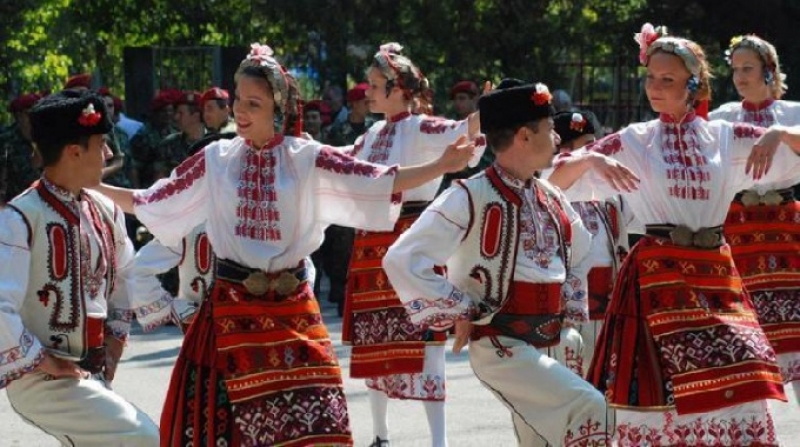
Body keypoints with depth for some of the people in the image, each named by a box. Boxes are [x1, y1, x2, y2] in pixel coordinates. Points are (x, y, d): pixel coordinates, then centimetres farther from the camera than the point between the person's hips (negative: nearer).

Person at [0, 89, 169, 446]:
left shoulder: (104, 212, 7)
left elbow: (127, 276, 25)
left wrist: (116, 338, 13)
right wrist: (41, 361, -19)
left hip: (92, 374, 8)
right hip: (44, 380, -8)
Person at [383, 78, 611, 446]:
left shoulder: (551, 200, 10)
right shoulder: (470, 198, -13)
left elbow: (582, 253, 28)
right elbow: (403, 260, -18)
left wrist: (566, 312, 19)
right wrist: (454, 314, -15)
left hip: (543, 346, 8)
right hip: (501, 347, -8)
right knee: (592, 411, -23)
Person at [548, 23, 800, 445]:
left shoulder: (725, 139, 8)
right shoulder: (633, 142, 5)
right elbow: (555, 179, 2)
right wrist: (590, 160, -17)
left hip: (716, 275, 1)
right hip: (656, 278, -1)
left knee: (740, 388, -8)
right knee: (654, 392, -3)